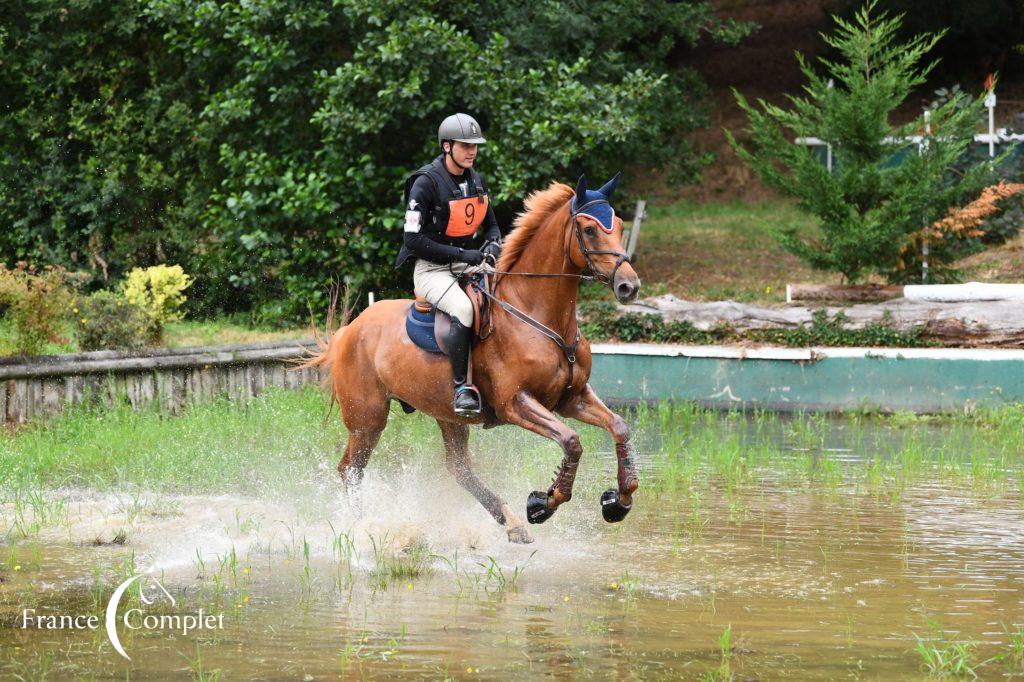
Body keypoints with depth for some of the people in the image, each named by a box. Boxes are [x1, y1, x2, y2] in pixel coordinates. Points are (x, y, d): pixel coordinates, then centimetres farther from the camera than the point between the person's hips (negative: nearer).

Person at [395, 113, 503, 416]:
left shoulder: (476, 181, 10)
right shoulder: (425, 183, -13)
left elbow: (490, 225, 22)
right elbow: (414, 239, -17)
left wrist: (493, 244, -3)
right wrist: (462, 254, -20)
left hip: (469, 265, 7)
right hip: (432, 269, -7)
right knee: (464, 309, -36)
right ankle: (461, 387, -29)